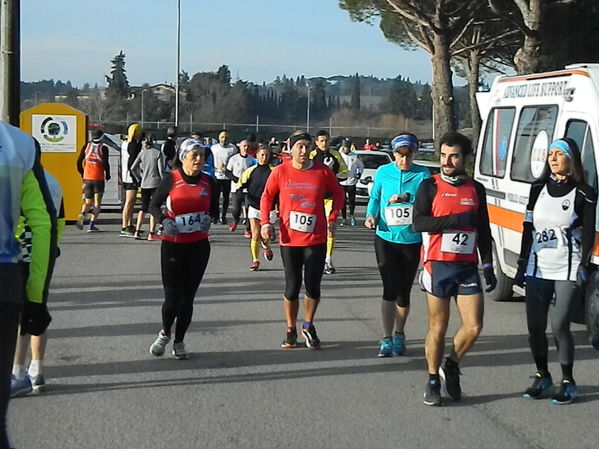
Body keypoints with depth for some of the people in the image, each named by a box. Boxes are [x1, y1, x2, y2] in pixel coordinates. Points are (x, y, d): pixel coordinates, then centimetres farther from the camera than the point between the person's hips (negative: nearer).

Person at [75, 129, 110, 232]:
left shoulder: (87, 146, 4)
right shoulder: (103, 148, -7)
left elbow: (79, 162, 6)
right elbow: (105, 163, -14)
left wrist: (82, 173, 21)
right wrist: (107, 175, 3)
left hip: (87, 178, 4)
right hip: (99, 178, -3)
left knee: (88, 202, 13)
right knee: (97, 202, 7)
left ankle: (82, 215, -17)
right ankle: (91, 225, 0)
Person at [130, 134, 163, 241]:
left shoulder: (142, 153, 4)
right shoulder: (158, 153, -7)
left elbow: (133, 168, 0)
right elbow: (161, 170, -9)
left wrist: (138, 179, 12)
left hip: (144, 184, 4)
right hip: (155, 183, -4)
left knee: (143, 208, 14)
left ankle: (137, 232, 10)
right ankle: (152, 234, -2)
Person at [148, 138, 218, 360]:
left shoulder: (208, 182, 3)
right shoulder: (171, 179, -5)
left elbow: (214, 207, 17)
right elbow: (154, 205, 3)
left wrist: (208, 218, -5)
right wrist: (164, 220, -16)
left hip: (199, 246, 2)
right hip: (172, 244, -2)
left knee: (188, 297, 7)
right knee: (173, 297, -5)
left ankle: (179, 342, 24)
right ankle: (165, 333, 25)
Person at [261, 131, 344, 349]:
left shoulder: (323, 172, -2)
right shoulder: (280, 172, -3)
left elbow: (338, 194, 11)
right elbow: (267, 197, 7)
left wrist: (332, 218, 1)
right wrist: (265, 223, -4)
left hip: (316, 239, 0)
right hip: (289, 239, 0)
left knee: (313, 286, 3)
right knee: (292, 287, 6)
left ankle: (308, 327, 26)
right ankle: (291, 330, 22)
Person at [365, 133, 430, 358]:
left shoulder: (422, 175, -1)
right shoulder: (383, 173, 3)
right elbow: (375, 198, 13)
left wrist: (406, 198, -23)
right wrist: (371, 216, -5)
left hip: (412, 240, 0)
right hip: (386, 239, 0)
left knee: (404, 291, 9)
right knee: (390, 290, -7)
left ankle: (399, 335, 29)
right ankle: (387, 339, -1)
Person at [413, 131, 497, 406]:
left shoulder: (476, 189, 10)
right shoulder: (430, 186, -1)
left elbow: (484, 231, 17)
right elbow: (418, 222, -14)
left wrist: (488, 266, 13)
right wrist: (456, 220, -21)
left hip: (467, 267, 3)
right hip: (438, 266, -3)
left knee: (474, 326, -3)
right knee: (438, 327, 3)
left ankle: (451, 365, 23)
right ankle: (433, 381, 19)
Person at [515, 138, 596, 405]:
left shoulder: (583, 194, -2)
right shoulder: (538, 189, 10)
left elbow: (589, 234, -2)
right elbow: (528, 228, 13)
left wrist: (584, 267, -11)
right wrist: (522, 264, 11)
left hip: (567, 271, -4)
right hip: (537, 269, 4)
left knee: (559, 326, -6)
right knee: (535, 326, 5)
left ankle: (567, 382, 8)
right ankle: (542, 377, 21)